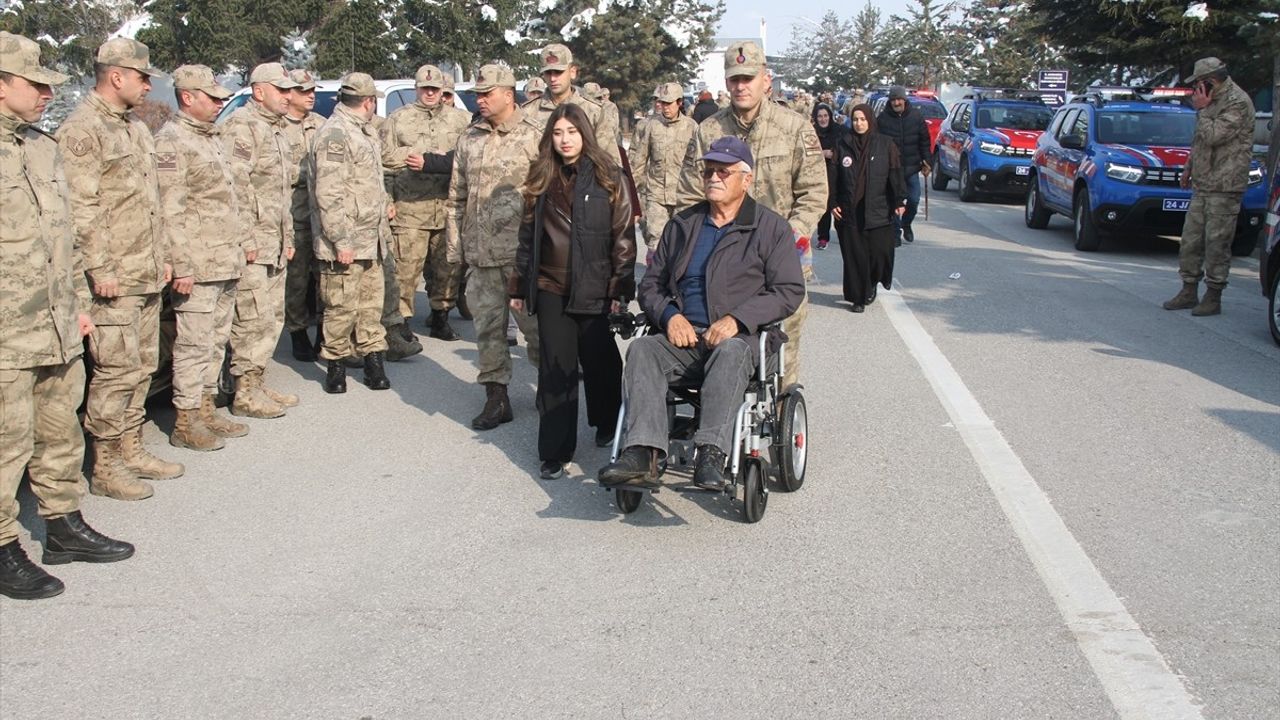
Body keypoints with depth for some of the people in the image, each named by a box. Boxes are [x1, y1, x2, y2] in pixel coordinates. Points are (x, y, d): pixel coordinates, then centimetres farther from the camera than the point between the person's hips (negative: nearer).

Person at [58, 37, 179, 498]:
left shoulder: (137, 130, 17)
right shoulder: (81, 131, -12)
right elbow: (81, 209, -17)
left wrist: (163, 256, 19)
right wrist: (101, 269, -19)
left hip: (147, 276, 9)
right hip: (114, 279, -9)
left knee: (142, 366, 14)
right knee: (117, 370, -6)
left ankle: (130, 448, 26)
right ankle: (105, 468, 4)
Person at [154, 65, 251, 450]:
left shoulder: (211, 138, 19)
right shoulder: (171, 141, -11)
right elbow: (171, 211, -17)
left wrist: (240, 244, 20)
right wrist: (182, 265, -21)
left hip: (226, 263, 9)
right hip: (198, 267, -9)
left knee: (216, 341, 14)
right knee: (194, 343, -5)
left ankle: (206, 409, 24)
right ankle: (186, 422, 2)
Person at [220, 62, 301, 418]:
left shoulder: (279, 129, 20)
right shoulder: (241, 126, -11)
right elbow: (235, 187, -18)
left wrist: (288, 238, 21)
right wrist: (245, 239, -21)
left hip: (275, 245, 10)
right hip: (252, 245, -10)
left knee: (273, 317, 13)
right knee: (253, 320, -7)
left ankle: (258, 384, 22)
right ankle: (245, 394, 0)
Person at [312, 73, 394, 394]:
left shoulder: (365, 131, 16)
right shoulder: (334, 133, -16)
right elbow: (329, 193, -21)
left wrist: (384, 202, 21)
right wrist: (341, 240, -22)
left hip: (372, 239, 9)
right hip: (346, 242, -9)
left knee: (372, 302, 12)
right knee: (342, 306, -1)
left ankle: (373, 358, 20)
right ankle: (336, 364, 12)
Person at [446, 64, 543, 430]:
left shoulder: (534, 136, -4)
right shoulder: (469, 139, 12)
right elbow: (456, 196, 17)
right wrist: (454, 246, 12)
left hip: (523, 251, -5)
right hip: (480, 252, 5)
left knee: (534, 321, 2)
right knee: (487, 325, 7)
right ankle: (496, 397, 17)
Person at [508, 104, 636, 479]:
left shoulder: (607, 178, -2)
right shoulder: (542, 180, 9)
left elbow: (623, 236, -4)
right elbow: (528, 235, 14)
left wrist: (620, 289, -10)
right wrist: (519, 287, 12)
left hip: (594, 288, -2)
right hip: (551, 288, 2)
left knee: (599, 360, 12)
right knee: (556, 369, 0)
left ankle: (607, 422, 39)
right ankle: (555, 452, 5)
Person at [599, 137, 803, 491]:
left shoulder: (771, 228, 9)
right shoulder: (682, 225, 20)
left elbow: (789, 291, 0)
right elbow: (650, 283, 20)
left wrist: (736, 319, -14)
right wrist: (670, 316, -4)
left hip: (741, 336, -3)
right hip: (683, 336, 3)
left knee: (730, 352, -39)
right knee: (642, 349, -28)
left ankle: (712, 453, -48)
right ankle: (642, 454, -41)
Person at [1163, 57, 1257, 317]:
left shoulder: (1237, 102, -14)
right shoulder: (1213, 100, 15)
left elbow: (1213, 136, -23)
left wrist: (1202, 109, -12)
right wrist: (1189, 166, 24)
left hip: (1225, 186, -9)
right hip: (1202, 184, 9)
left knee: (1217, 243, -4)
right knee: (1191, 239, 10)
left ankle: (1213, 297, 3)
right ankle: (1189, 292, 18)